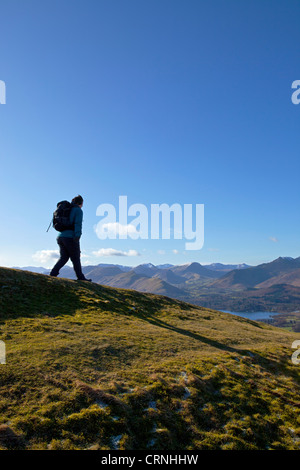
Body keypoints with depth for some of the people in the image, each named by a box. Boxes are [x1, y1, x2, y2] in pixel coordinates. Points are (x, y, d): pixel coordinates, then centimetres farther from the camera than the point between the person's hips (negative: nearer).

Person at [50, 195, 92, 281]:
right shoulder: (78, 210, -2)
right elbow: (78, 224, -15)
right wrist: (77, 236, -23)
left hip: (61, 236, 7)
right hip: (70, 237, -7)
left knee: (64, 257, 9)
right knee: (76, 258, 1)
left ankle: (53, 273, -7)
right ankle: (80, 277, 9)